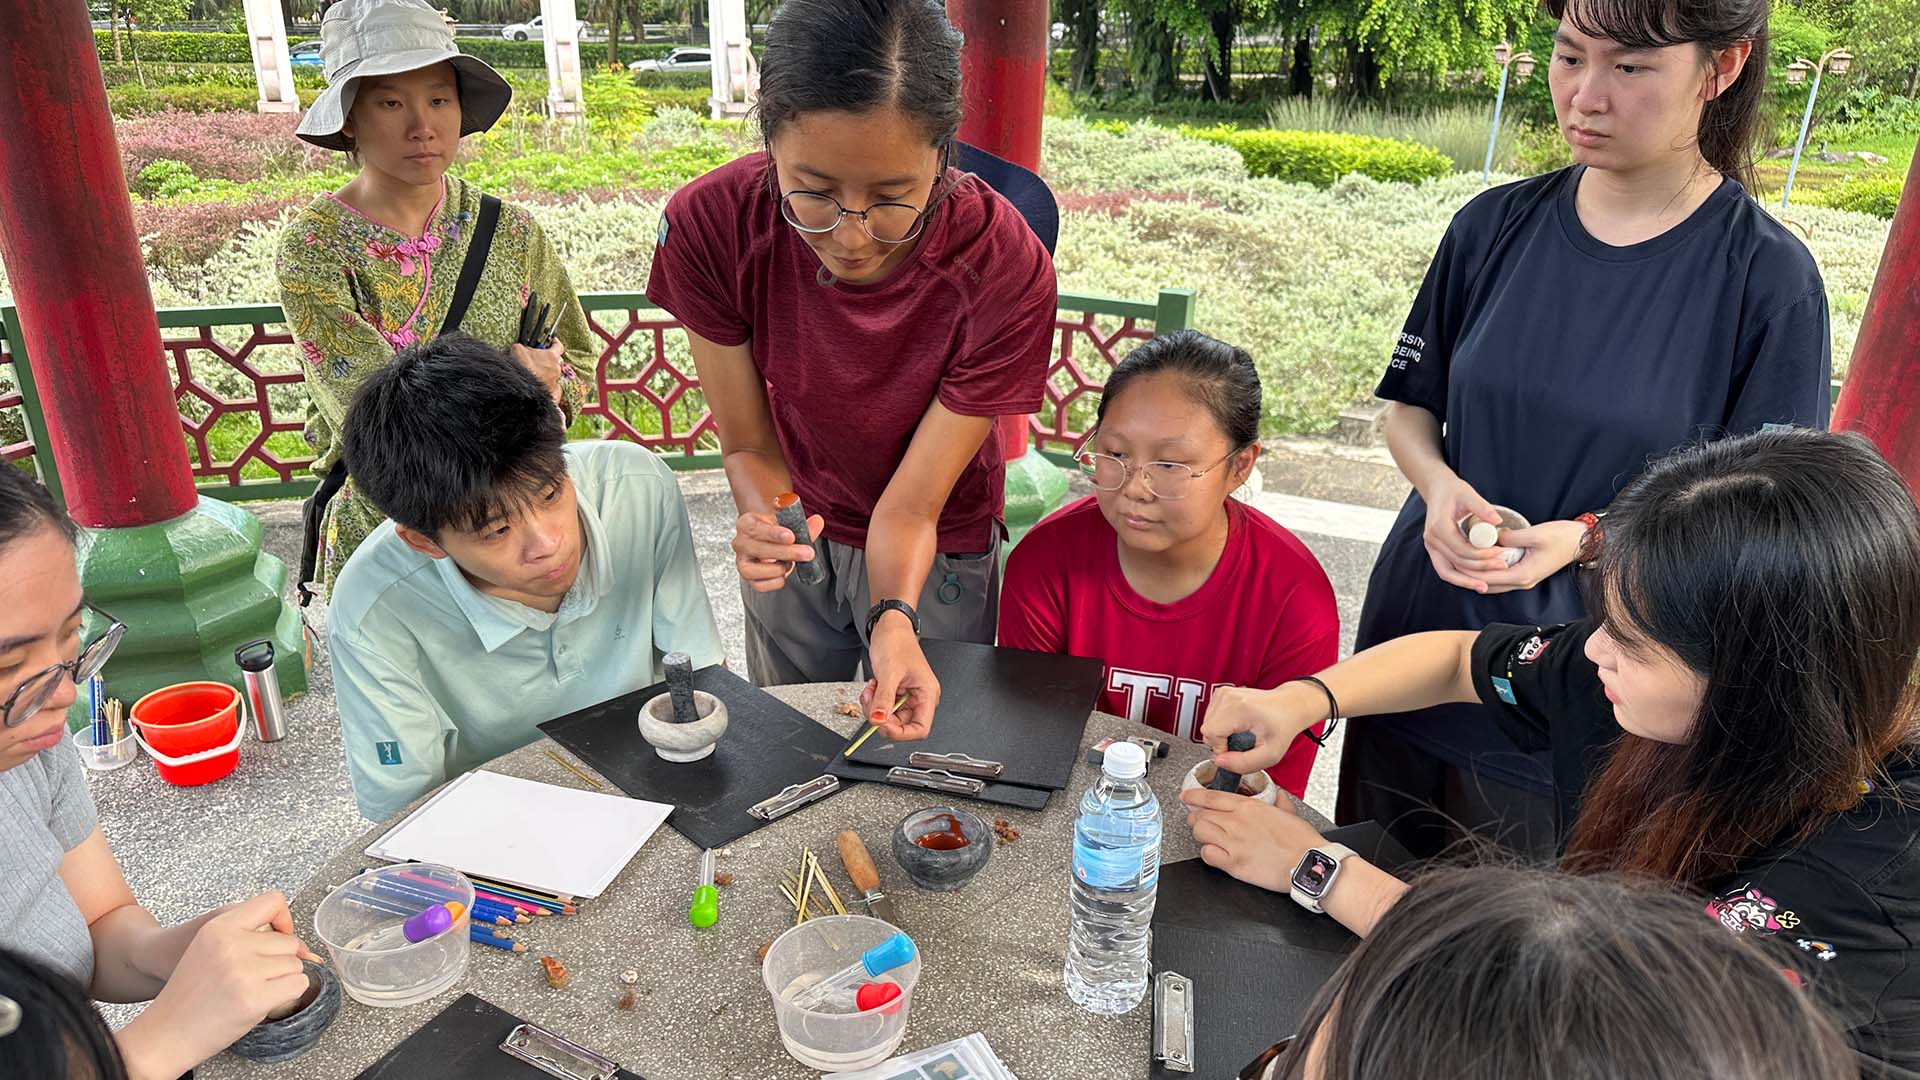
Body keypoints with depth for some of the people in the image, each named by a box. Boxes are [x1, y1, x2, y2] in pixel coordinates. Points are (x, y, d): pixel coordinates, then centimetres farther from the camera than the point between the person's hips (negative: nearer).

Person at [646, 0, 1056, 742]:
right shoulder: (710, 225, -26)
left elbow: (910, 506, -26)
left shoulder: (1005, 270, -32)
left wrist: (894, 621, -45)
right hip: (796, 536, 3)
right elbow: (750, 444, -16)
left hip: (935, 549, -2)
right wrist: (765, 522, -38)